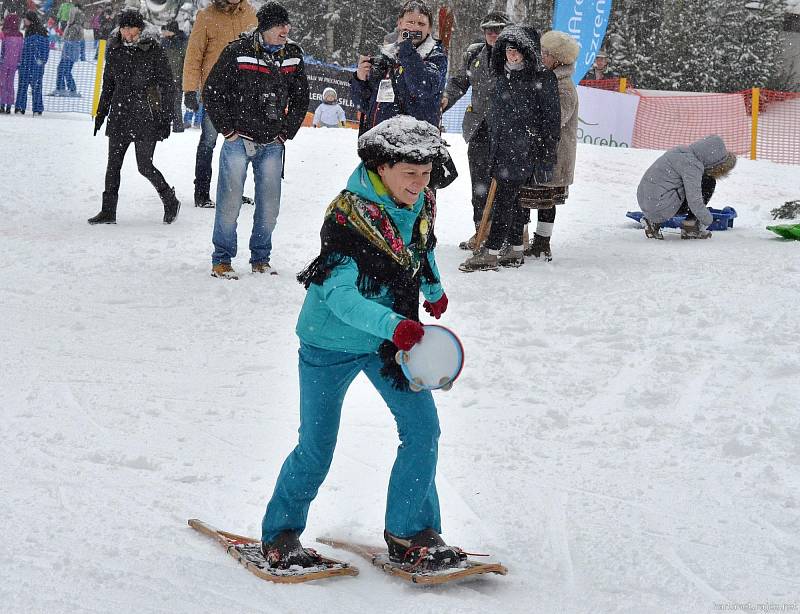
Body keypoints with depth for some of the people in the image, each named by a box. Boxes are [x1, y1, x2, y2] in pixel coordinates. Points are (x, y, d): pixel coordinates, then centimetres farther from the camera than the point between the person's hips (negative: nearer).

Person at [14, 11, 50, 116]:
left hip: (36, 64, -7)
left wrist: (42, 60, -12)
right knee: (22, 84, 5)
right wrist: (21, 61, 20)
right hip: (25, 63, 7)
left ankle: (37, 109, 1)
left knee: (36, 85, -4)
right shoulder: (28, 32, 15)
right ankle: (20, 107, 8)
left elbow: (45, 48, -7)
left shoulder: (41, 32, -8)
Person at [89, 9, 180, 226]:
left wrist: (166, 118, -6)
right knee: (113, 164, 2)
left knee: (144, 166, -6)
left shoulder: (153, 50, -7)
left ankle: (170, 201, 15)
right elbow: (108, 83, 19)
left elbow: (167, 85, -3)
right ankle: (108, 211, 9)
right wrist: (101, 113, 19)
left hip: (146, 115, -5)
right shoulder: (114, 49, 7)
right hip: (120, 114, 5)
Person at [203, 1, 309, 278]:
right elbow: (212, 92, -3)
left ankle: (260, 259, 18)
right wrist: (227, 129, -5)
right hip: (238, 140, -4)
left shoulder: (293, 55, 4)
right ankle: (222, 260, 6)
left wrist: (286, 131, 9)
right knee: (230, 203, -5)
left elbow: (300, 98, 17)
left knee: (269, 206, 4)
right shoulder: (237, 52, -9)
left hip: (272, 144, 4)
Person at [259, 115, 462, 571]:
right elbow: (338, 293, -30)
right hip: (331, 343, -6)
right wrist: (392, 324, -43)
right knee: (317, 447, 2)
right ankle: (280, 533, 23)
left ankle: (410, 532, 9)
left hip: (389, 340, 6)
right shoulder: (349, 216, -26)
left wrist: (434, 290, 37)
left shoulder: (422, 205, -4)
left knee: (423, 428, -5)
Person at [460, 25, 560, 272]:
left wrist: (546, 157, -11)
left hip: (525, 151, -7)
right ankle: (516, 250, 18)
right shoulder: (503, 77, 14)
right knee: (513, 201, 11)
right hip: (502, 150, 7)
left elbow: (551, 119, -8)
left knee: (505, 201, -9)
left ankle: (490, 253, -8)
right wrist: (493, 148, 21)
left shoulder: (542, 78, -8)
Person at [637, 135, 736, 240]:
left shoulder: (685, 151, 11)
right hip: (660, 207, -9)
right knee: (708, 182, -2)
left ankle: (654, 222, 18)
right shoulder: (691, 164, -17)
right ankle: (690, 225, 0)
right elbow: (695, 202, -18)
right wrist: (708, 220, -1)